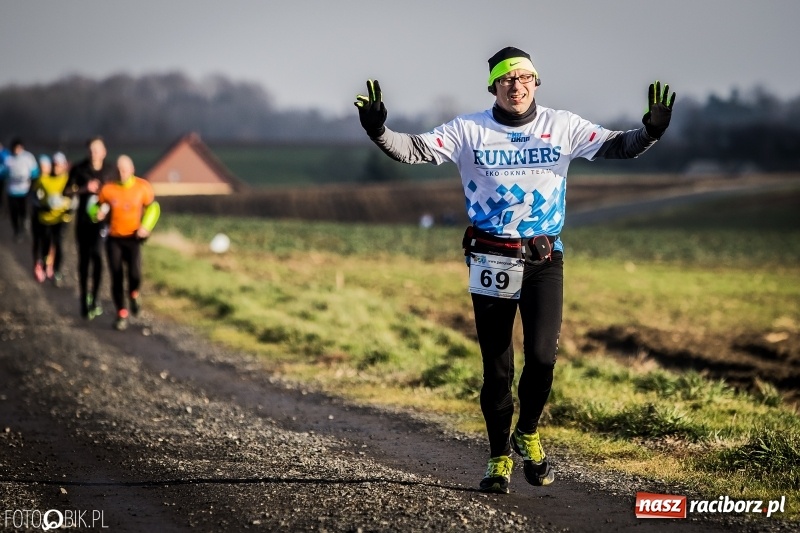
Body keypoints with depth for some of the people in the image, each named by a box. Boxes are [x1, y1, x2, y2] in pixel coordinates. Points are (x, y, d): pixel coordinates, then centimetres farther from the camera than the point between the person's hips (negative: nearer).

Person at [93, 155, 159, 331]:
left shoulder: (142, 187, -6)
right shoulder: (108, 189, -7)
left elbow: (153, 207, 7)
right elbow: (97, 207, 7)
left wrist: (146, 226, -8)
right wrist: (98, 213, -16)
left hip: (133, 238, -1)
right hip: (114, 239, 1)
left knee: (135, 274, -17)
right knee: (116, 278, 2)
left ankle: (133, 295, 18)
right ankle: (122, 315, 18)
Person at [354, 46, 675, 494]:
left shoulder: (563, 127, 1)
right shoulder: (469, 131, 0)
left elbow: (615, 146, -5)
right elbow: (415, 149, -7)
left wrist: (650, 133, -24)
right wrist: (379, 132, -25)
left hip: (544, 259, 0)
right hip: (490, 261, 0)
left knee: (542, 355, -14)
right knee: (496, 367, 5)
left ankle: (529, 433, 14)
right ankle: (500, 458, 20)